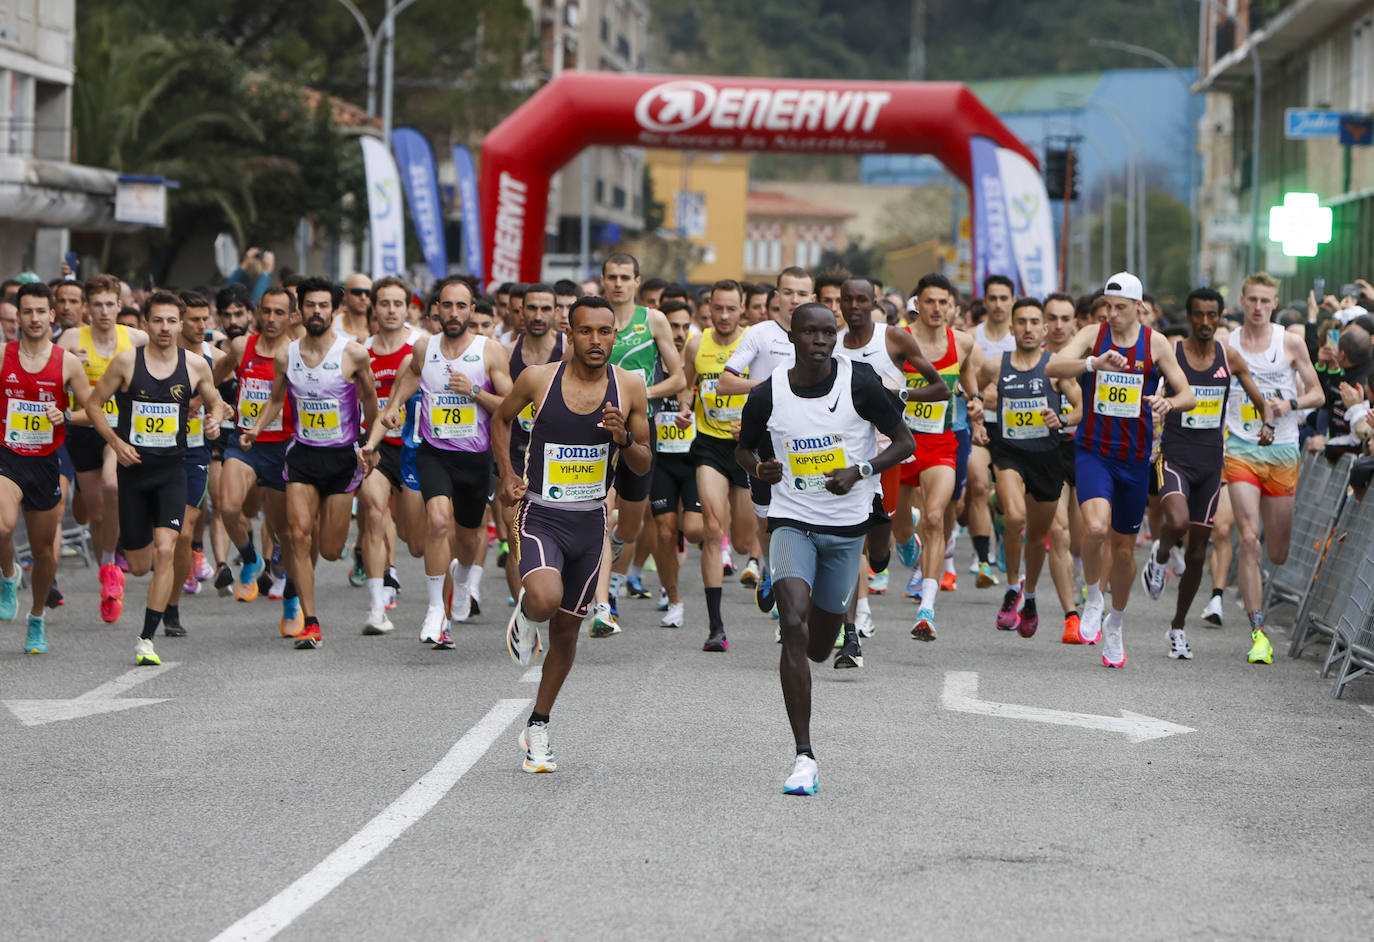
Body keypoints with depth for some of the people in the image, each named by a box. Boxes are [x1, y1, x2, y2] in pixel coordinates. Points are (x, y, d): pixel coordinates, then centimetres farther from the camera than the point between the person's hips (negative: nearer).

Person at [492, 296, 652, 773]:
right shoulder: (538, 378, -8)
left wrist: (624, 439, -16)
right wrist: (506, 473, 0)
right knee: (545, 600, -30)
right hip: (540, 516, -3)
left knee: (567, 629, 11)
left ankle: (538, 728, 30)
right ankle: (525, 616, 10)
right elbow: (501, 419, 13)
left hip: (590, 522, 3)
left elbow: (644, 465, 5)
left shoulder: (629, 386, -3)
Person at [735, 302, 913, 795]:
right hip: (792, 521, -1)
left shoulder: (859, 383, -10)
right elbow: (743, 448, 13)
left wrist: (860, 471, -20)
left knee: (818, 646, 11)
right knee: (793, 624, -22)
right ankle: (804, 757, -21)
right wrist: (760, 467, -11)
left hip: (846, 526, 1)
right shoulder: (767, 395, -6)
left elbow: (905, 441, -3)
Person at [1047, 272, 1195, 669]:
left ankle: (1115, 625, 34)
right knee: (1096, 527, -27)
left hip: (1134, 457, 2)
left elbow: (1188, 395, -1)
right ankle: (1093, 599, 1)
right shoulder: (1093, 335, -4)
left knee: (1124, 549, 10)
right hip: (1093, 452, -2)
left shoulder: (1156, 344, -1)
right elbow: (1052, 367, -19)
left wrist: (1169, 403, -25)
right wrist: (1095, 362, -36)